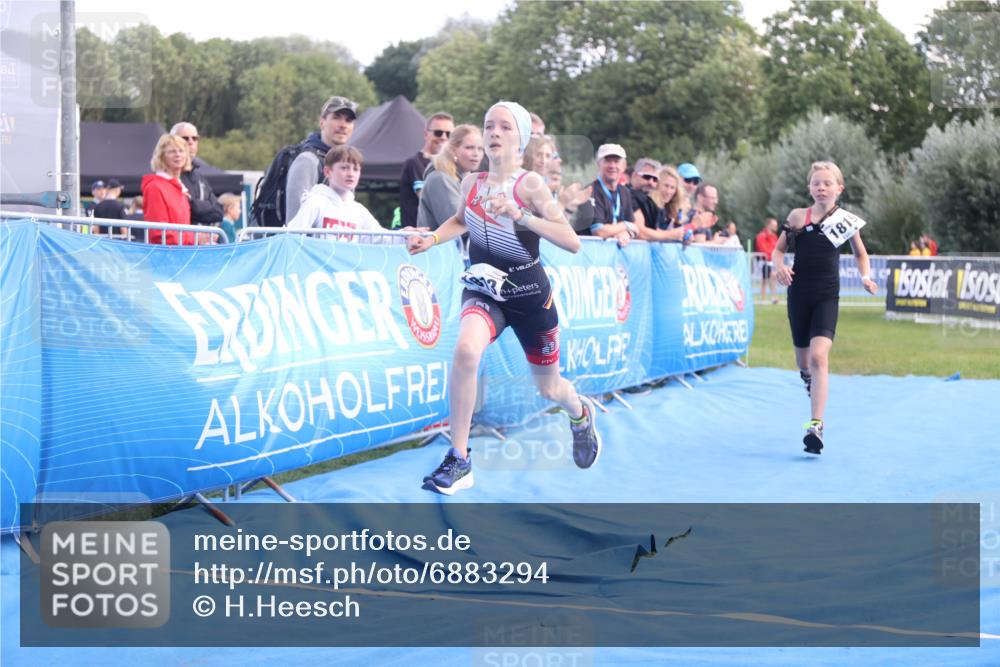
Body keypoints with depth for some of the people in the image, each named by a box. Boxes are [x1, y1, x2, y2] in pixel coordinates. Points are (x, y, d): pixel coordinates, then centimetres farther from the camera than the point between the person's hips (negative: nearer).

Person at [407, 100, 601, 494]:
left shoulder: (529, 184, -13)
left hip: (529, 294, -2)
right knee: (466, 349, -32)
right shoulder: (471, 183, -1)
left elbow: (572, 242, -21)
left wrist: (521, 215, -31)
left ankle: (581, 413, 55)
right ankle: (459, 461, -25)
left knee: (548, 389, 15)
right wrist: (433, 239, 3)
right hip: (483, 291, 2)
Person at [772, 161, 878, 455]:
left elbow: (861, 254, 14)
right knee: (803, 358, 13)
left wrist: (865, 277, -4)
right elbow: (778, 249, 9)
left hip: (827, 296, -2)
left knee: (819, 356, -19)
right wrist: (779, 266, -13)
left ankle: (816, 425, -22)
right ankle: (807, 376, 52)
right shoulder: (798, 217, 1)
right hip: (799, 294, 2)